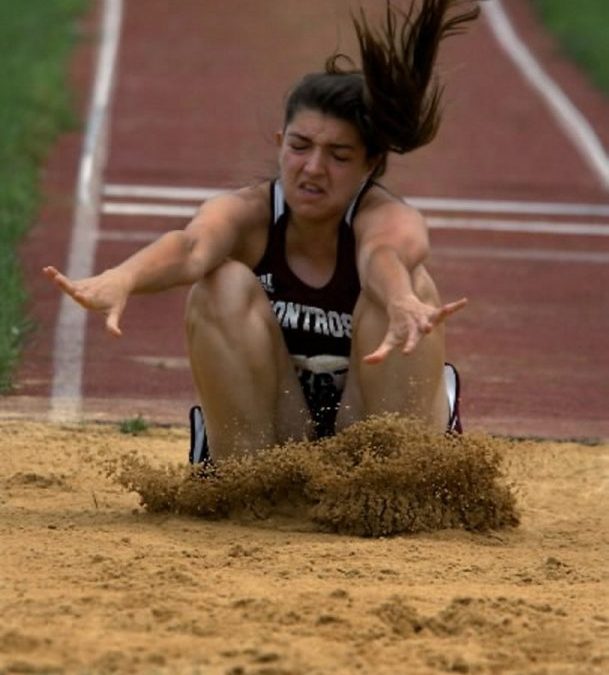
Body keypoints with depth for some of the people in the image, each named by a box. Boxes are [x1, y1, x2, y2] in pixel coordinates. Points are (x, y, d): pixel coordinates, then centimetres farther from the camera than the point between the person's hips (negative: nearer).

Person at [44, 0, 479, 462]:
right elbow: (192, 247, -38)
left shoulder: (388, 218, -18)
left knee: (410, 285, -28)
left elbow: (384, 253, -45)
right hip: (276, 435, 1)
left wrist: (401, 303, -71)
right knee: (226, 286, -24)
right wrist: (122, 280, -62)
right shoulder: (248, 214, -13)